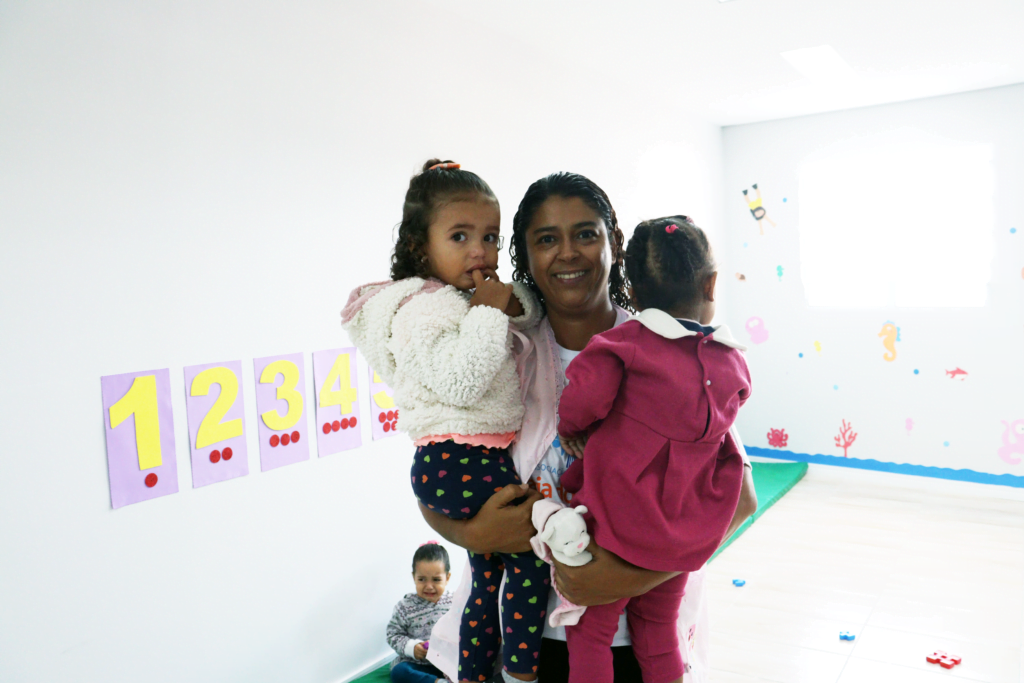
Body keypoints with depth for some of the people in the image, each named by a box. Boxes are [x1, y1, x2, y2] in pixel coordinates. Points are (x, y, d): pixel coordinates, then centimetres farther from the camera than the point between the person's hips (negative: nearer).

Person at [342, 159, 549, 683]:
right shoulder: (423, 308, -15)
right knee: (533, 550, -6)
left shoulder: (473, 300, 13)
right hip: (455, 463, -10)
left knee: (489, 581, 19)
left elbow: (534, 316, 22)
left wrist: (515, 302, 0)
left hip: (484, 461, 10)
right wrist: (488, 314, -22)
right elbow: (459, 382, -27)